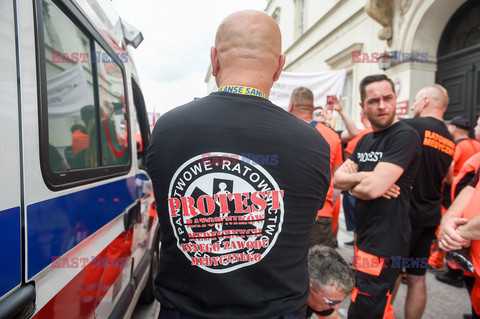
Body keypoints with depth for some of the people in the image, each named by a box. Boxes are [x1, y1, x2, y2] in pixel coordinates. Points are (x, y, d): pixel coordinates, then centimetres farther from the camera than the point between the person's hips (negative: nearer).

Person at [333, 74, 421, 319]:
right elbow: (337, 179, 3)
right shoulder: (366, 140, 11)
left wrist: (352, 182, -5)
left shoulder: (405, 136, -15)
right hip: (364, 236, 8)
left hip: (385, 242, -8)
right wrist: (365, 177, -15)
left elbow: (373, 188, -26)